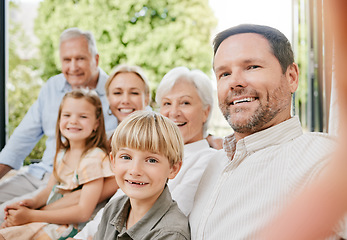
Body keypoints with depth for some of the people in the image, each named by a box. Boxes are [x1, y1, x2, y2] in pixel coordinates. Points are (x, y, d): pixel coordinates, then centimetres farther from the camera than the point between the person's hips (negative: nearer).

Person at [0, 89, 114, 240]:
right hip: (53, 215, 7)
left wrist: (30, 215, -21)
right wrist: (34, 202, -9)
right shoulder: (62, 153, 7)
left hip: (71, 226, -7)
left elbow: (83, 213, -22)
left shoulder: (94, 158, -18)